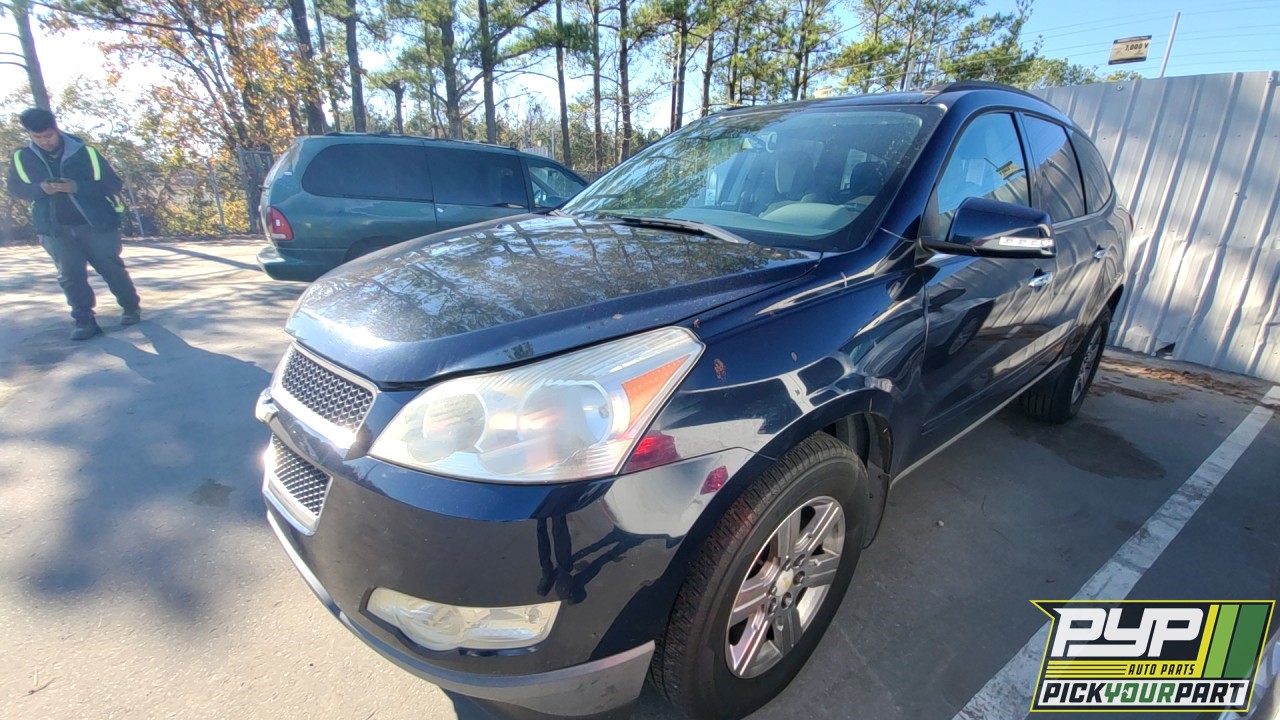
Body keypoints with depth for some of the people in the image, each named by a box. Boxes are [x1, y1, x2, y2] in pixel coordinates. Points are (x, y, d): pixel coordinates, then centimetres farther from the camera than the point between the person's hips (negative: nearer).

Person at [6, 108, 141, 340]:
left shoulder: (85, 152, -6)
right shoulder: (22, 157, 3)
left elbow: (114, 184, -8)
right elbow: (15, 189, 9)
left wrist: (77, 187, -22)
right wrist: (40, 189, -14)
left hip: (96, 223, -2)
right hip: (55, 229, 3)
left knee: (111, 268, 5)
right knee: (69, 275, 0)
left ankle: (131, 308, 20)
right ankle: (85, 320, 4)